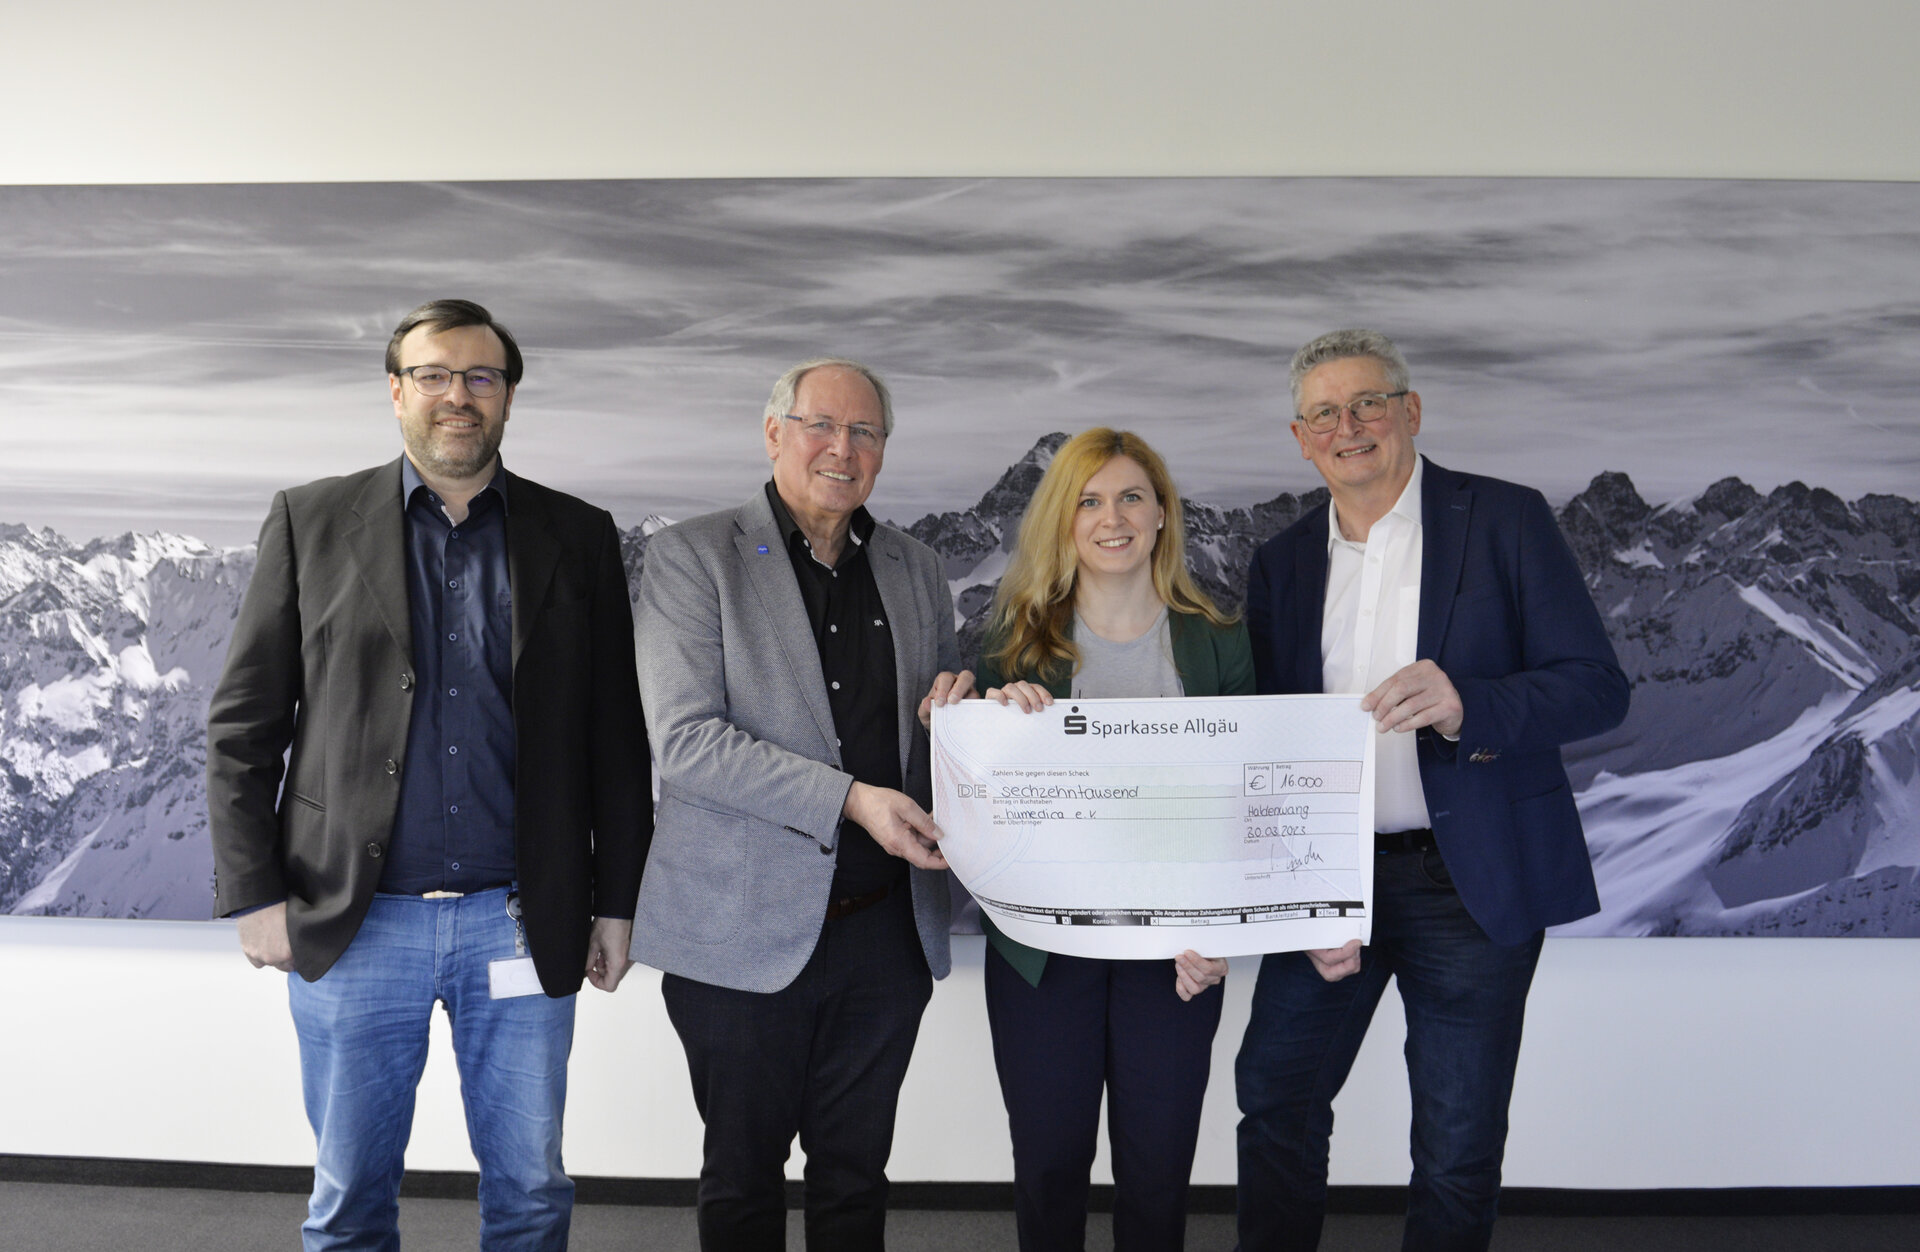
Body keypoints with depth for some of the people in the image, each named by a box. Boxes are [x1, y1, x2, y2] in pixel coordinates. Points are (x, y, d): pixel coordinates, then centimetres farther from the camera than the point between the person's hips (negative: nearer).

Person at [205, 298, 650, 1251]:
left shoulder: (578, 538, 4)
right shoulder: (313, 521, 3)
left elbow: (616, 738, 6)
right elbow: (240, 724, 3)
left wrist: (614, 902, 5)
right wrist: (254, 893, -3)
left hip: (521, 923, 1)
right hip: (352, 924, 0)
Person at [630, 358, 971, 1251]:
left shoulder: (916, 572, 11)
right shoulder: (692, 557, -4)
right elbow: (686, 740, -15)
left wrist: (957, 712, -4)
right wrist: (850, 799, -22)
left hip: (886, 931, 4)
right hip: (745, 928, -3)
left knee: (855, 1172, 15)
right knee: (744, 1174, 12)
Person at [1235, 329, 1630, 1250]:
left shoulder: (1507, 521, -3)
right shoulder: (1281, 562, 8)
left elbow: (1599, 688, -9)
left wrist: (1466, 705, -28)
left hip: (1471, 884, -3)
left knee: (1459, 1146, 8)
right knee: (1276, 1097, 9)